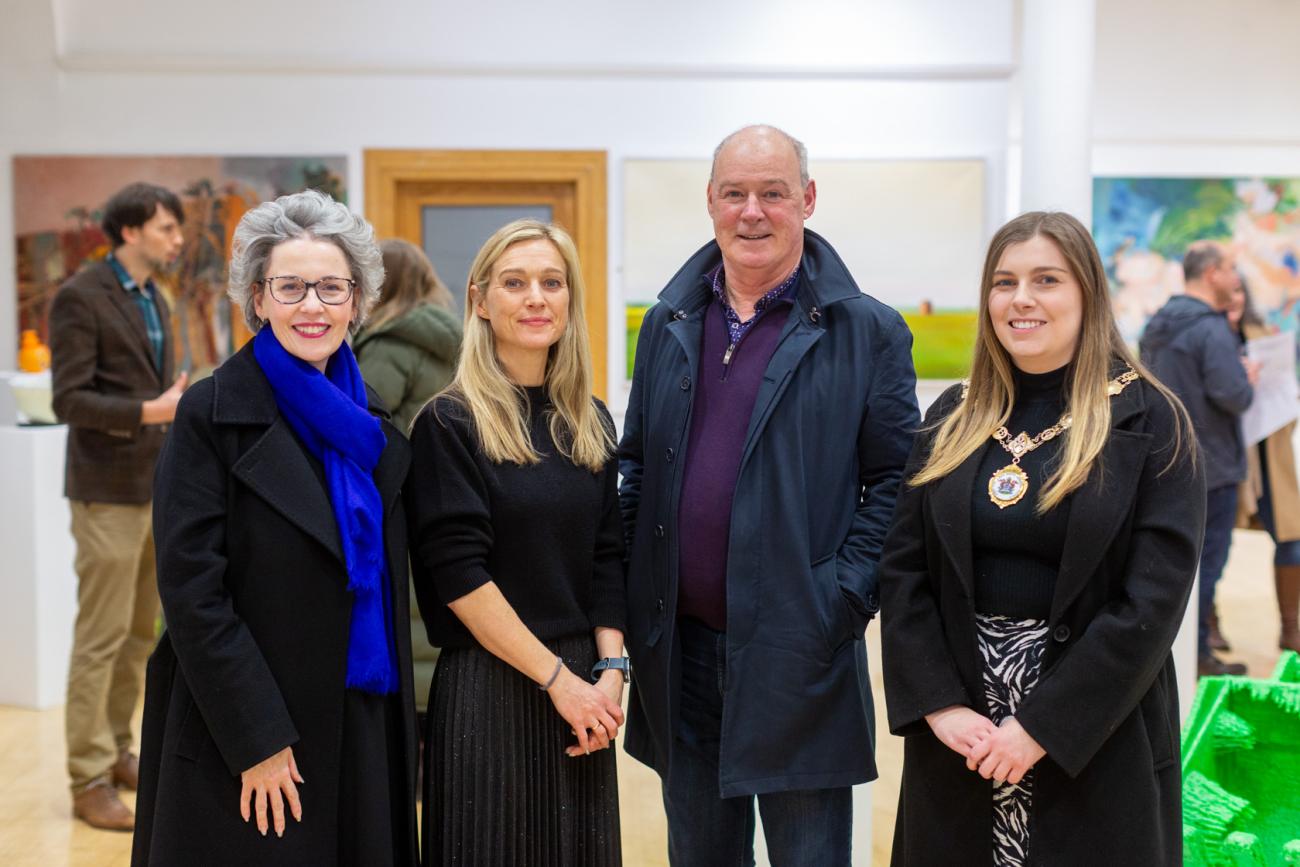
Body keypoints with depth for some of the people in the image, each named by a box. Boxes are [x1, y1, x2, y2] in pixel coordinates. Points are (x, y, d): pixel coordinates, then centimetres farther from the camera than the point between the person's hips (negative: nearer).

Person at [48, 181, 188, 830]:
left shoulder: (153, 299, 14)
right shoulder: (80, 297, -11)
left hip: (157, 488, 8)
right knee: (102, 637, -3)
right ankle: (89, 781, 5)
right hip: (109, 491, -8)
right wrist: (152, 411, -26)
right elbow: (69, 399, -18)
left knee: (140, 633, 13)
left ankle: (117, 750, 25)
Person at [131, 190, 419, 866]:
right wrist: (257, 740, -17)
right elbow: (191, 589, -14)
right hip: (247, 746, -5)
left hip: (365, 730, 5)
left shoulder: (369, 421, 7)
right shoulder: (213, 414, -11)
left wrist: (396, 726, 10)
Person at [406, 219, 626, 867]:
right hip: (487, 690, -5)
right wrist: (557, 678, -13)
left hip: (582, 688, 5)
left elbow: (607, 560, 8)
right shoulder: (449, 423, -8)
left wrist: (609, 670, -5)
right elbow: (458, 575, -13)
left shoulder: (591, 423, 8)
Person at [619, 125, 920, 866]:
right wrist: (634, 595, 4)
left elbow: (897, 482, -4)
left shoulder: (869, 332, -4)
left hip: (799, 656, -4)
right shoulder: (668, 325, 9)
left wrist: (842, 599, -13)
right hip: (681, 648, 4)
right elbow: (636, 465, 14)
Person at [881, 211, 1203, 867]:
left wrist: (1042, 725, -16)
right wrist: (939, 704, -11)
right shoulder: (952, 420, 6)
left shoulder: (1149, 421, -6)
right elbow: (902, 568, 1)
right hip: (955, 738, 3)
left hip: (1095, 741, -3)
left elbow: (1155, 598, -13)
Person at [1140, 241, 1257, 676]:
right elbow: (1233, 395, -27)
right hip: (1211, 465, -9)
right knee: (1206, 559, 0)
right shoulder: (1212, 330, -19)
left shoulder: (1157, 325, 9)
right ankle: (1196, 652, 5)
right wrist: (1250, 378, -4)